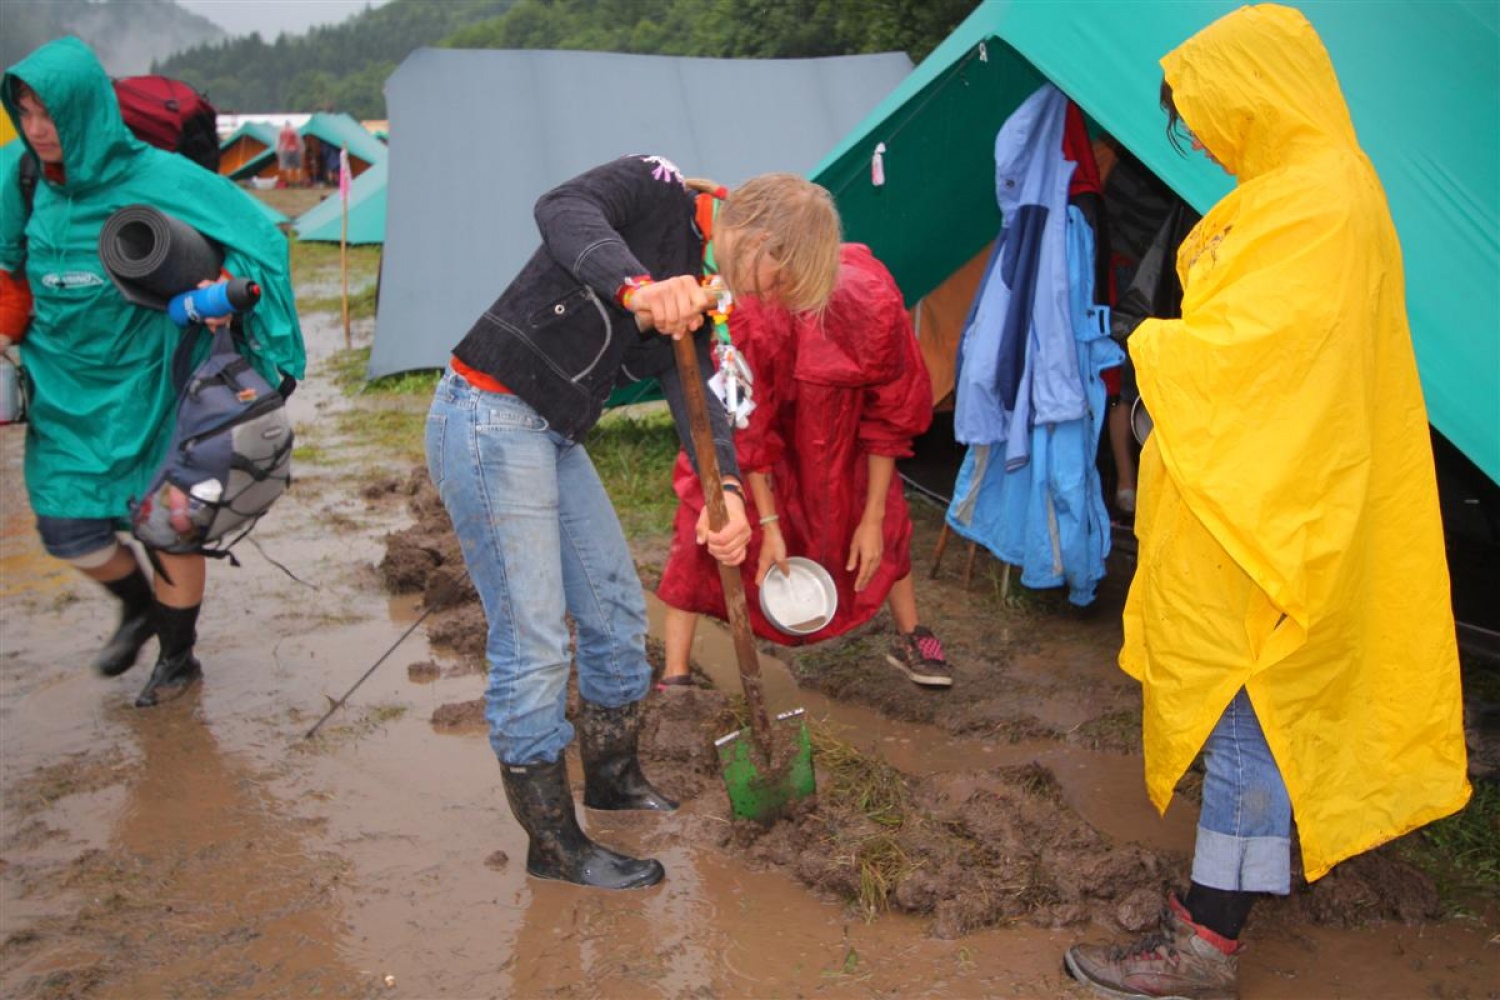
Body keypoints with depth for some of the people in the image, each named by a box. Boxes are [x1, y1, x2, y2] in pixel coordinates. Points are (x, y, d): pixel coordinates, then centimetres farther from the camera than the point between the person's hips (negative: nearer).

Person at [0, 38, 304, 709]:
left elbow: (256, 237, -15)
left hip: (144, 384, -4)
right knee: (67, 527, 5)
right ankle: (139, 608, 38)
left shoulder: (155, 178, -18)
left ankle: (178, 658, 29)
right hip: (65, 389, 5)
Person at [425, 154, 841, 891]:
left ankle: (611, 777, 38)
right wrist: (636, 286, -47)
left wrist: (725, 490, -20)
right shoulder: (657, 188, -10)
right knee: (532, 643, -4)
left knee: (616, 611, 17)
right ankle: (553, 846, 10)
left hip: (556, 437, 9)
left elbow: (694, 392, -2)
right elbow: (562, 211, -29)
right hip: (489, 419, -9)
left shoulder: (701, 296, 11)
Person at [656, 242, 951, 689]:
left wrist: (872, 519, -15)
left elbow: (889, 420, -19)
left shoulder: (879, 310, -36)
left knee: (884, 510, -2)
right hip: (759, 401, -2)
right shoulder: (752, 321, -42)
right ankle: (675, 675, -12)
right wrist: (769, 525, -20)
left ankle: (911, 637, 20)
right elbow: (748, 432, -24)